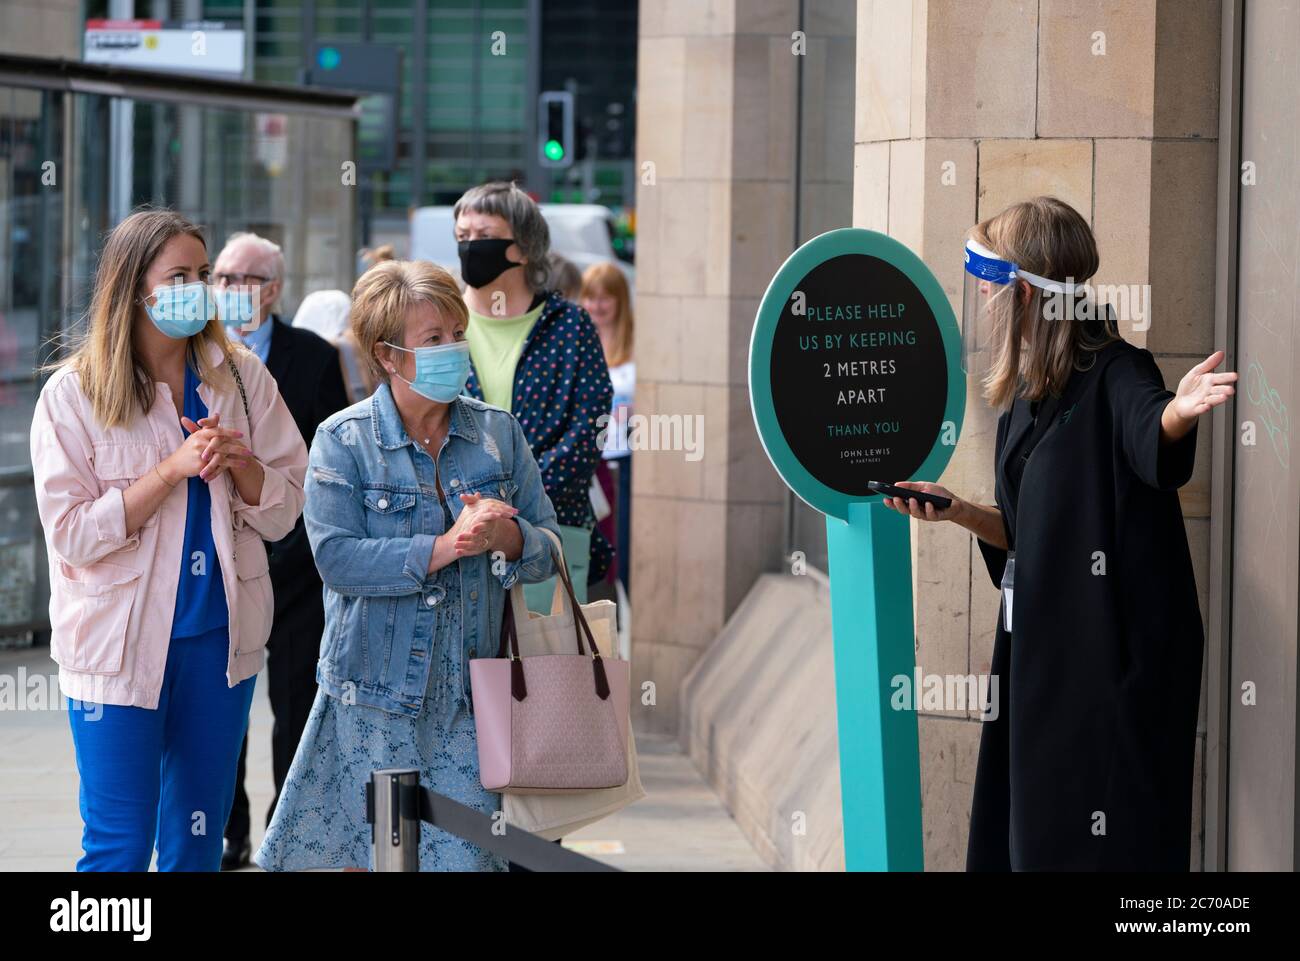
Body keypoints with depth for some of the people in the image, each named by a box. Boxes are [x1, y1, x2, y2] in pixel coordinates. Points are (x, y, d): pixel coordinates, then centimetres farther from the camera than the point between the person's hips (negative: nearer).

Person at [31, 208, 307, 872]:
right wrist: (174, 468, -20)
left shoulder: (241, 378, 4)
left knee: (198, 840, 12)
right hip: (120, 644, -4)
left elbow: (283, 511, 5)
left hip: (221, 636, 4)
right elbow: (71, 534, -14)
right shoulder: (74, 394, -6)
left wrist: (236, 461, -15)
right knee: (119, 846, -4)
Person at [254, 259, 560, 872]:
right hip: (376, 690, -2)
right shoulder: (343, 441, -3)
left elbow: (548, 550, 7)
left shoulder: (497, 432, 6)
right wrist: (444, 549, -23)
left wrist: (506, 537, -16)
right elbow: (337, 557, -15)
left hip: (470, 694, 2)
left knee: (467, 855, -4)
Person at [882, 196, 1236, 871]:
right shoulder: (1024, 397, 12)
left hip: (1114, 656, -9)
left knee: (1103, 845, -6)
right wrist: (959, 513, 5)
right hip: (1037, 652, 9)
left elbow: (1149, 436, -37)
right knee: (1025, 837, 13)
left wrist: (1178, 412, -58)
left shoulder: (1114, 374, -13)